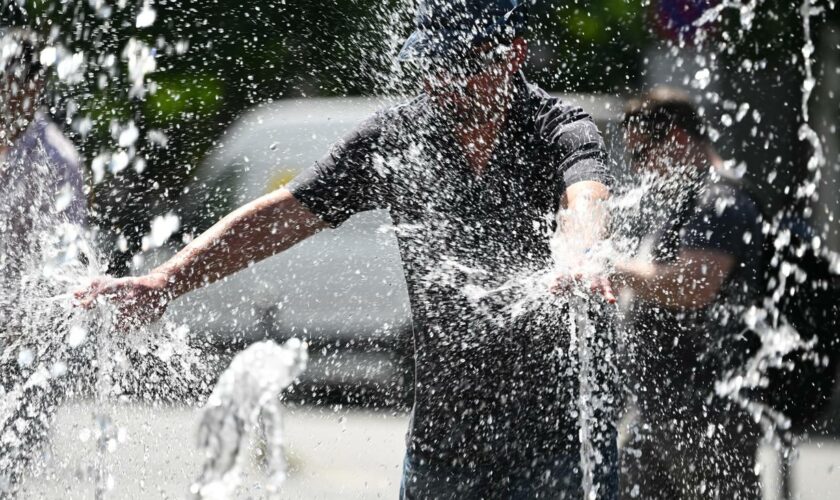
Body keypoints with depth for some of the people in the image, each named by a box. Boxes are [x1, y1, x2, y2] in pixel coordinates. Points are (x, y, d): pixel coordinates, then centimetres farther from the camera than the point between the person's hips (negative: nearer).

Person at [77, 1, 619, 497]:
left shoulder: (560, 130, -9)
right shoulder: (396, 135, 2)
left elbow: (584, 200, -31)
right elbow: (278, 216, 2)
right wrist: (161, 284, -9)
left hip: (560, 434, -3)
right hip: (443, 434, 4)